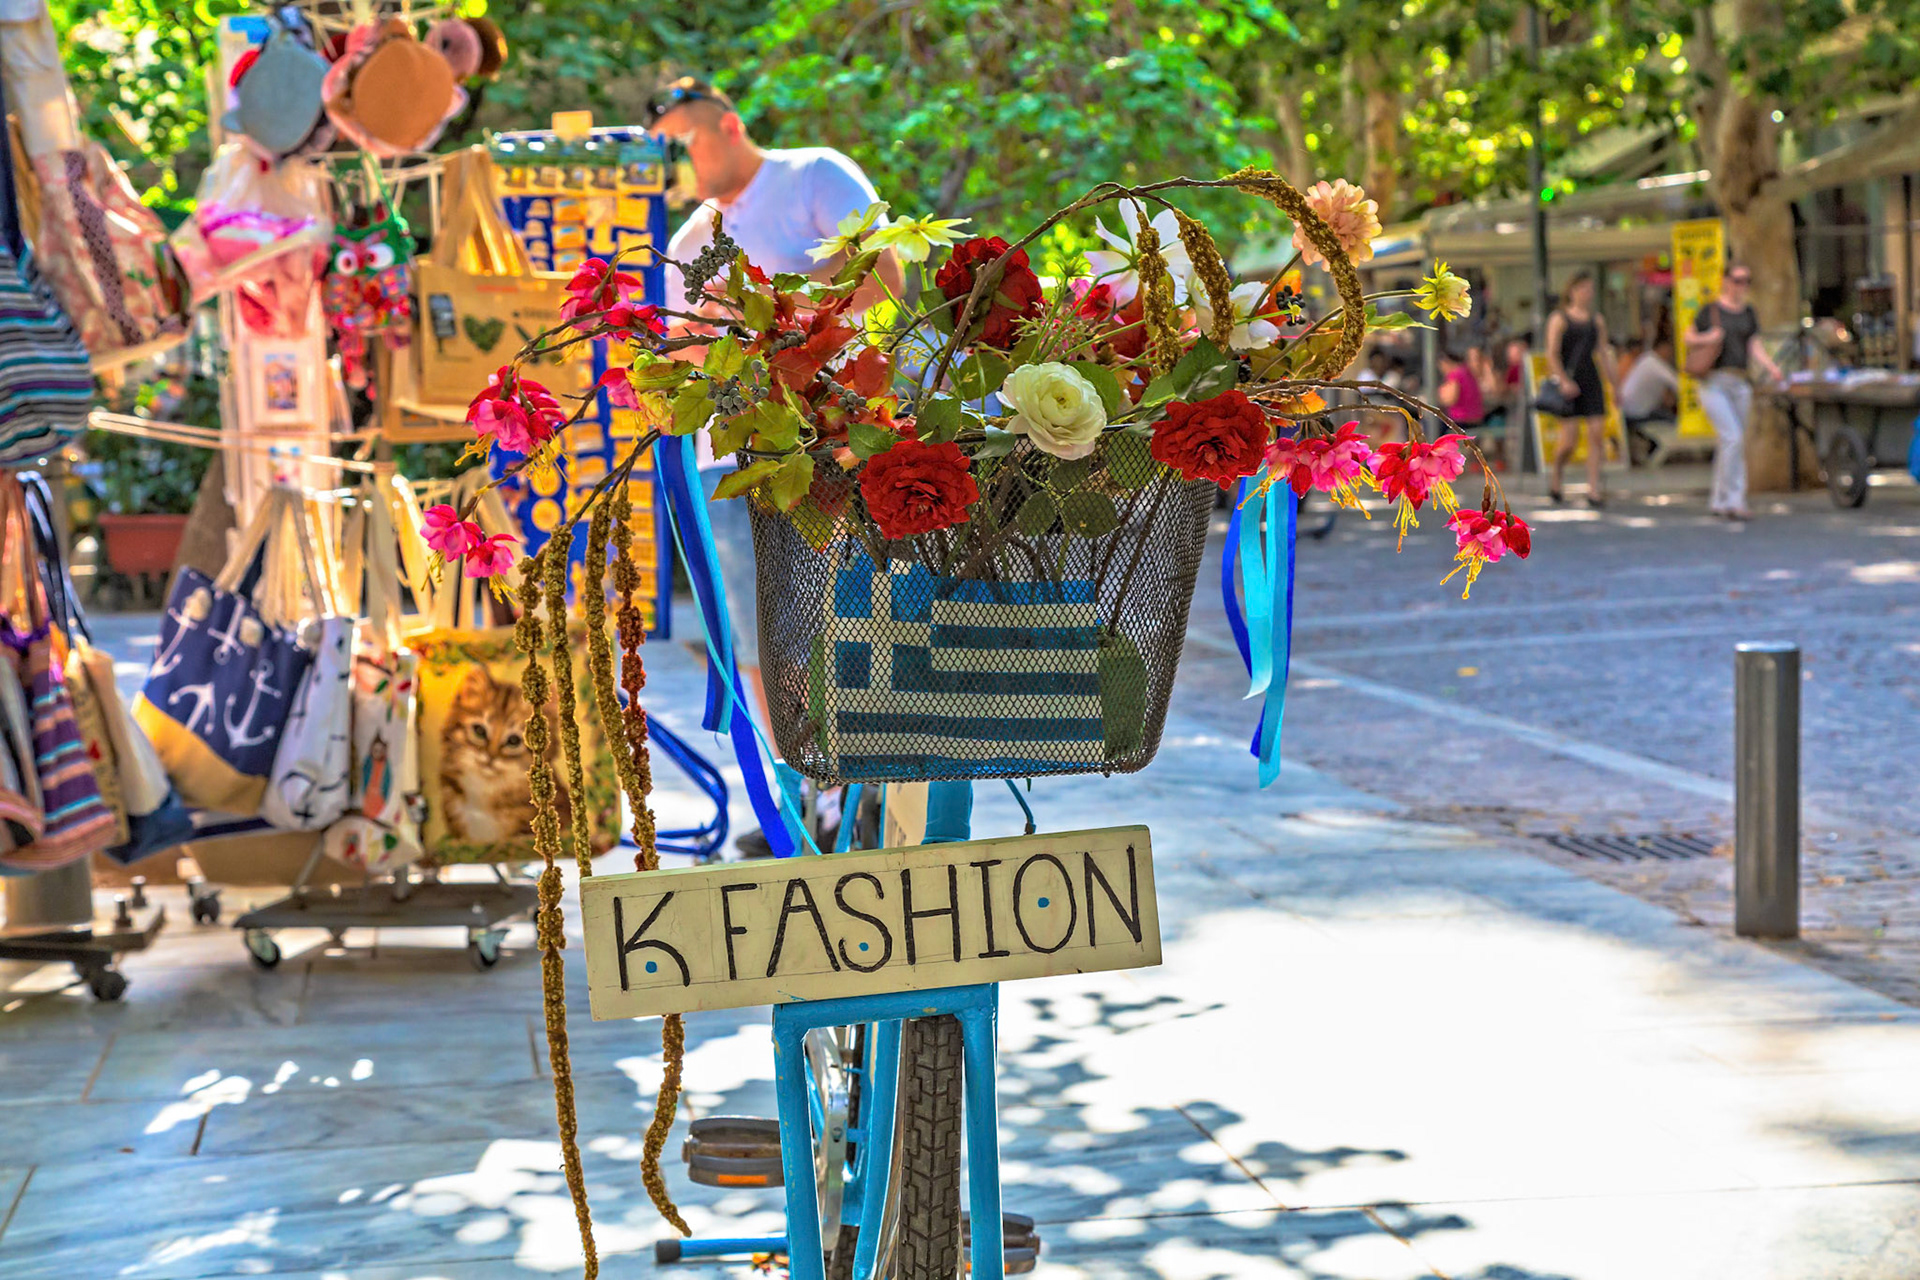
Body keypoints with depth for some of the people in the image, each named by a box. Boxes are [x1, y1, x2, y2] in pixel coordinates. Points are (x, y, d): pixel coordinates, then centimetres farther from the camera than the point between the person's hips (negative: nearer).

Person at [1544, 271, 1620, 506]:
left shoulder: (1597, 320, 14)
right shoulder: (1559, 319, -2)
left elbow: (1603, 354, 17)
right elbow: (1552, 354, -9)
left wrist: (1617, 386, 14)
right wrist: (1563, 381, -22)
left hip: (1591, 383, 5)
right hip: (1568, 385, -5)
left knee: (1597, 434, -6)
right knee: (1570, 439, -10)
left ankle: (1593, 490, -4)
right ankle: (1555, 484, 13)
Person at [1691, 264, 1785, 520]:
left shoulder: (1748, 313, 13)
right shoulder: (1711, 310, -1)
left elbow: (1755, 347, 8)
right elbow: (1689, 338, 7)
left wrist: (1771, 367, -10)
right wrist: (1707, 338, -14)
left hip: (1740, 384, 5)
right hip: (1713, 381, -5)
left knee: (1726, 443, 10)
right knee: (1733, 438, -17)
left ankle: (1718, 501, 19)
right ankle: (1733, 501, -15)